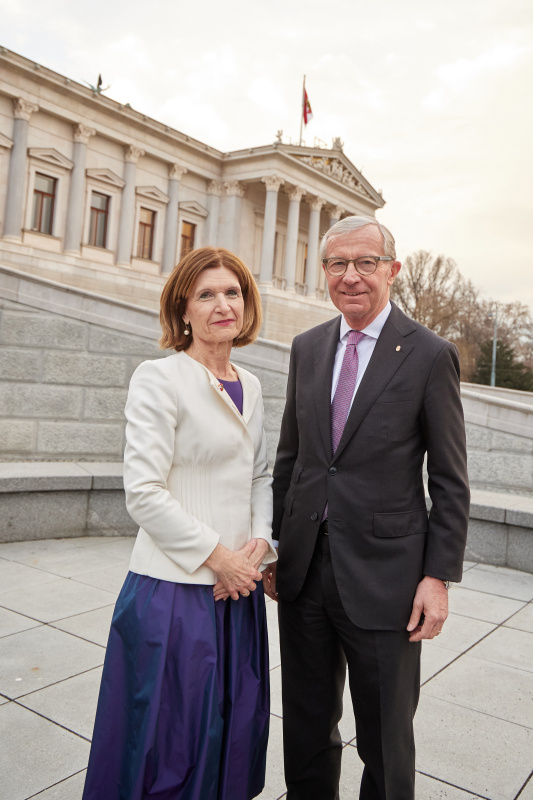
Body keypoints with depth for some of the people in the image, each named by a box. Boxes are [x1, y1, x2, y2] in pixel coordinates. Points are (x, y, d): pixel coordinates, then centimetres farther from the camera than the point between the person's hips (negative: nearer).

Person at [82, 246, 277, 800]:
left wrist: (260, 542, -2)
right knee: (171, 742, 9)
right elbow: (144, 492, -16)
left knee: (232, 728, 20)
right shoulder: (158, 379, -12)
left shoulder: (248, 386, 9)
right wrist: (217, 557, -14)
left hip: (239, 586, 7)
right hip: (176, 588, -6)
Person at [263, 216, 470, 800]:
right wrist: (276, 544, 10)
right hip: (304, 571, 4)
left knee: (385, 743, 14)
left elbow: (450, 481, -5)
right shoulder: (307, 348, 6)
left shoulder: (429, 355, -7)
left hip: (382, 576, -4)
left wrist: (439, 576, -10)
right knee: (307, 727, 21)